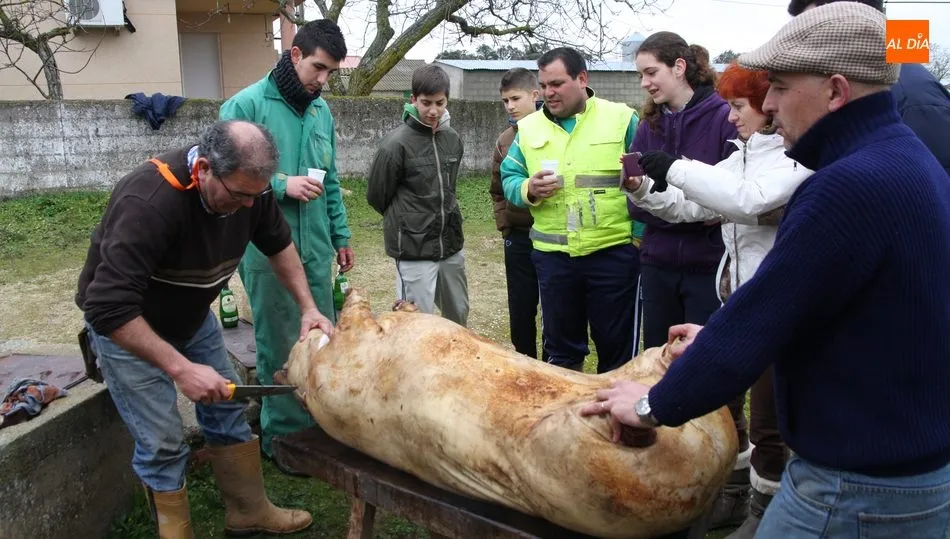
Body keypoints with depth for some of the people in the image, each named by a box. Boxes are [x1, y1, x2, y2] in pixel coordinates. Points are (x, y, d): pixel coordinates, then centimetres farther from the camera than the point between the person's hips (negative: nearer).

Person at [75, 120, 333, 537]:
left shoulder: (248, 187, -18)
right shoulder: (148, 202, -39)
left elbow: (278, 243, 1)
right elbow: (109, 307, -39)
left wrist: (307, 307, -9)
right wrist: (180, 369, -40)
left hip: (191, 316, 6)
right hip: (125, 324, -6)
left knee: (227, 410, 10)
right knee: (163, 443, -6)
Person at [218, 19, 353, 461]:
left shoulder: (321, 110, 12)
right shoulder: (246, 105, -8)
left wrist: (340, 234, 18)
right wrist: (281, 185, -18)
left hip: (316, 247, 6)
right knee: (279, 346, 4)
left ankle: (323, 424, 29)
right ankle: (282, 434, 21)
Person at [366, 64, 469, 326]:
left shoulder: (453, 139, 5)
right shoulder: (396, 144, -14)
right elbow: (377, 196, -4)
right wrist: (404, 222, 7)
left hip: (451, 245, 6)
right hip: (414, 249, -6)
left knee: (458, 316, 18)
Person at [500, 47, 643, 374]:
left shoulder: (621, 119, -2)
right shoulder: (528, 128, 8)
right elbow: (508, 178, 10)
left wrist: (641, 235, -8)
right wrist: (528, 190, -12)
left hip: (613, 252, -3)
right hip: (552, 255, 3)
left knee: (616, 345, 9)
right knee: (560, 345, 16)